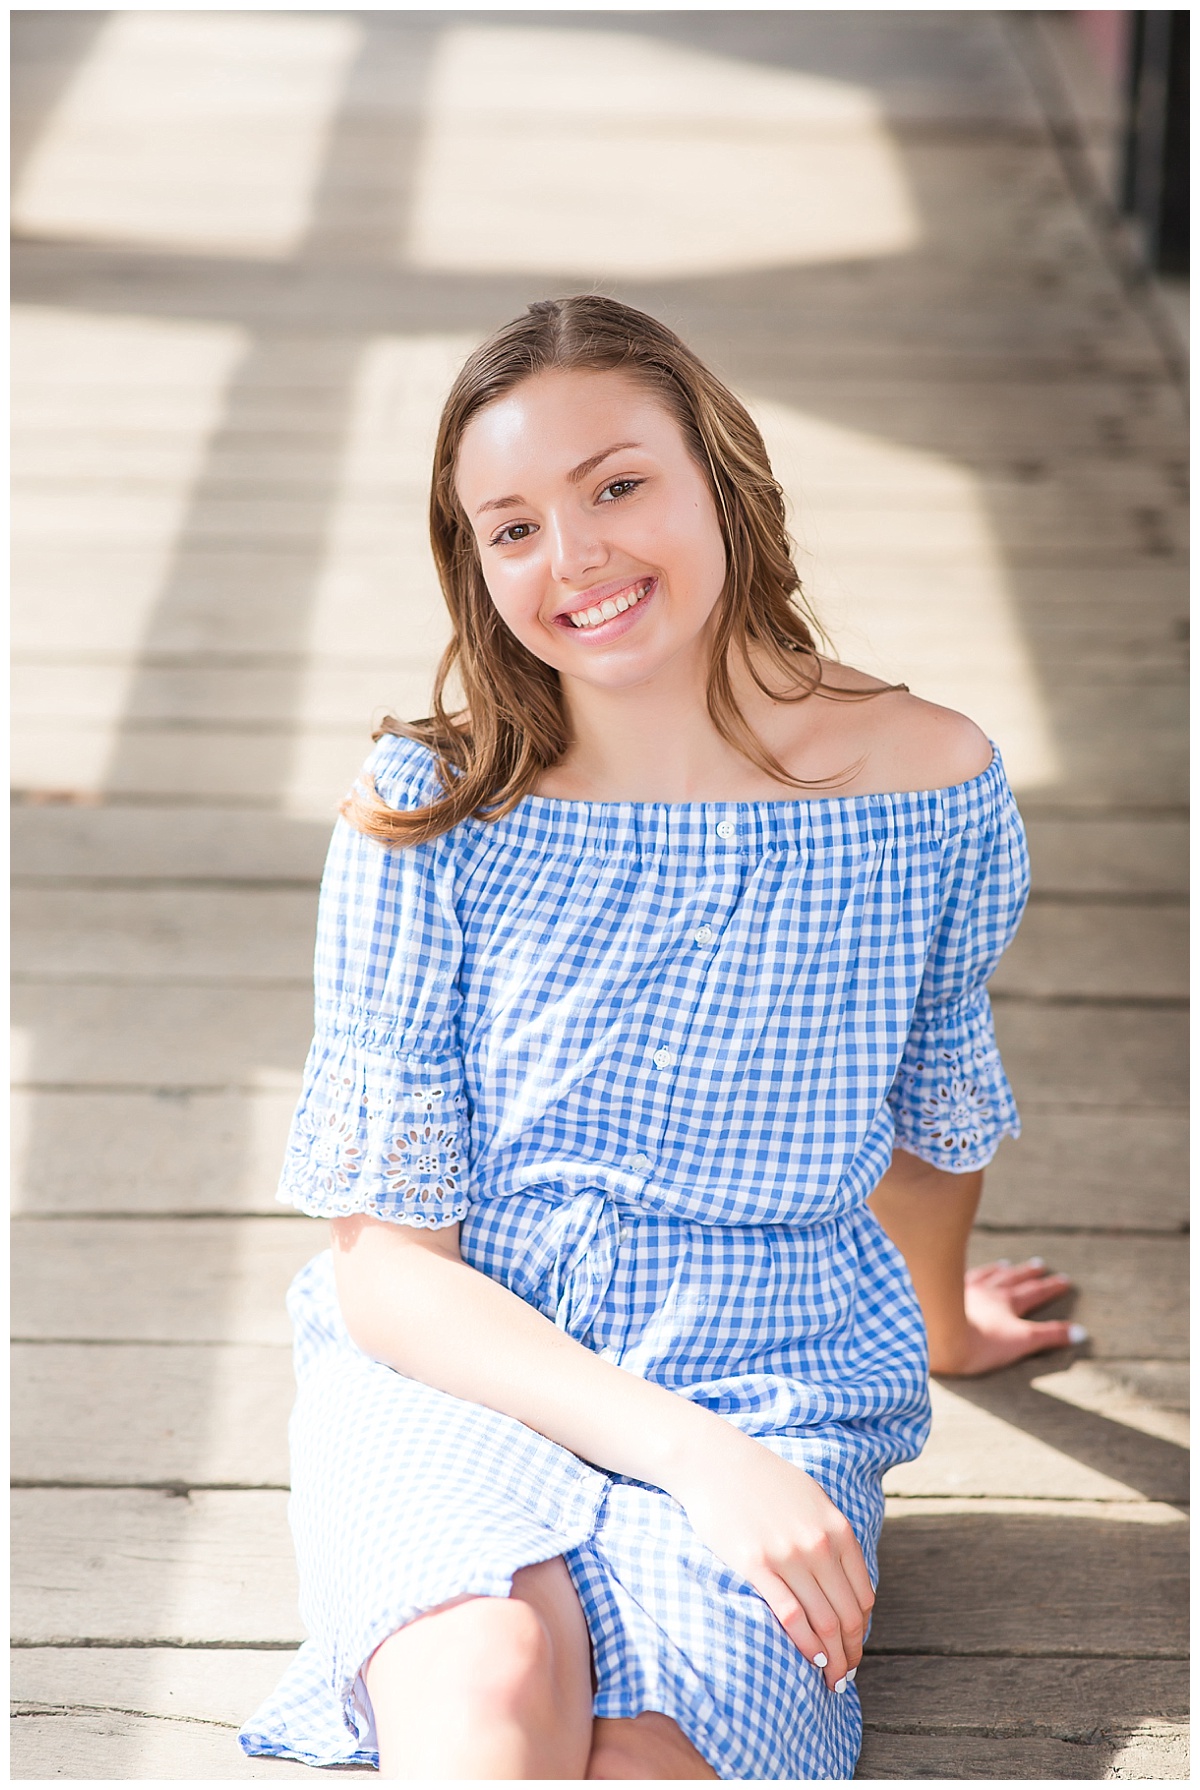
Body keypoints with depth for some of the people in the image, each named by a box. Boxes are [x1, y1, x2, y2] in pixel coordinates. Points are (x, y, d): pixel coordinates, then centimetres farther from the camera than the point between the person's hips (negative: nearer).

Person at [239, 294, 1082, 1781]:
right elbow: (385, 1260, -7)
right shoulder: (426, 817, -6)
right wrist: (689, 1447, -19)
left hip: (775, 1395, 1)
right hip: (449, 1379, -1)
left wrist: (936, 1320, 36)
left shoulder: (931, 784, -3)